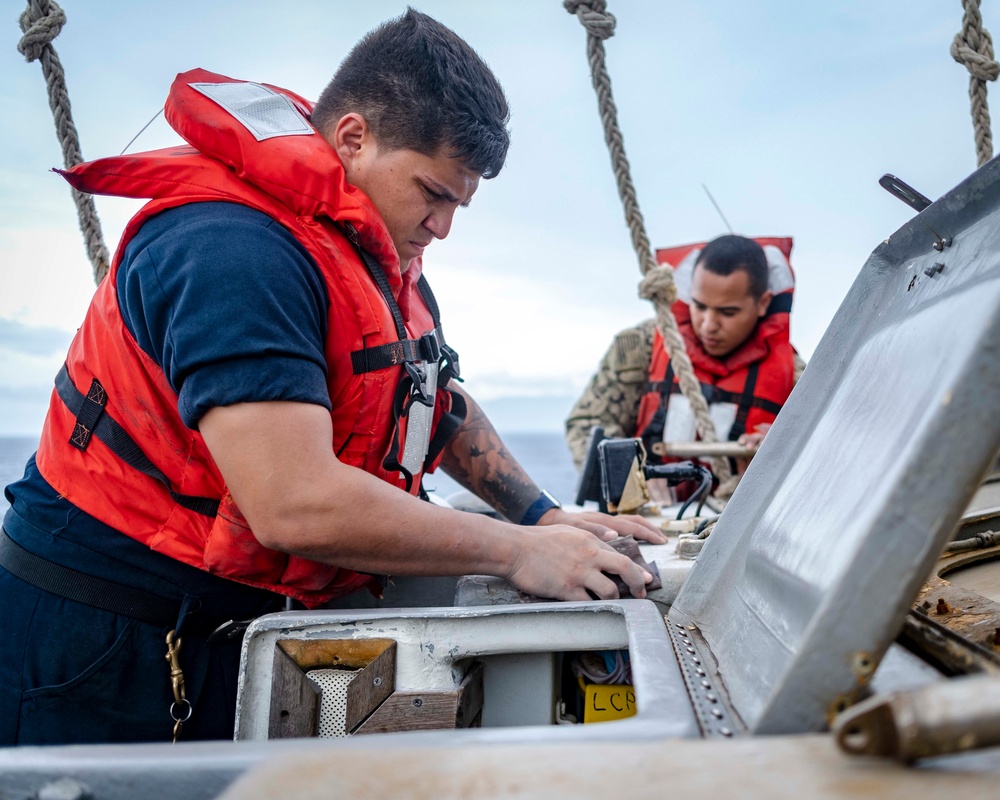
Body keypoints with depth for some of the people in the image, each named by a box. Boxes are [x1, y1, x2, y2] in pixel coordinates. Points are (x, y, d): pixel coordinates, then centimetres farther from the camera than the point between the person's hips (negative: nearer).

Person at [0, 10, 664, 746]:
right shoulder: (233, 249, -26)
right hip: (101, 637, -8)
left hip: (238, 625, 8)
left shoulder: (389, 264, 6)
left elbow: (439, 404, 20)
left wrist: (544, 516, 6)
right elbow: (297, 505, -34)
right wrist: (516, 552, -24)